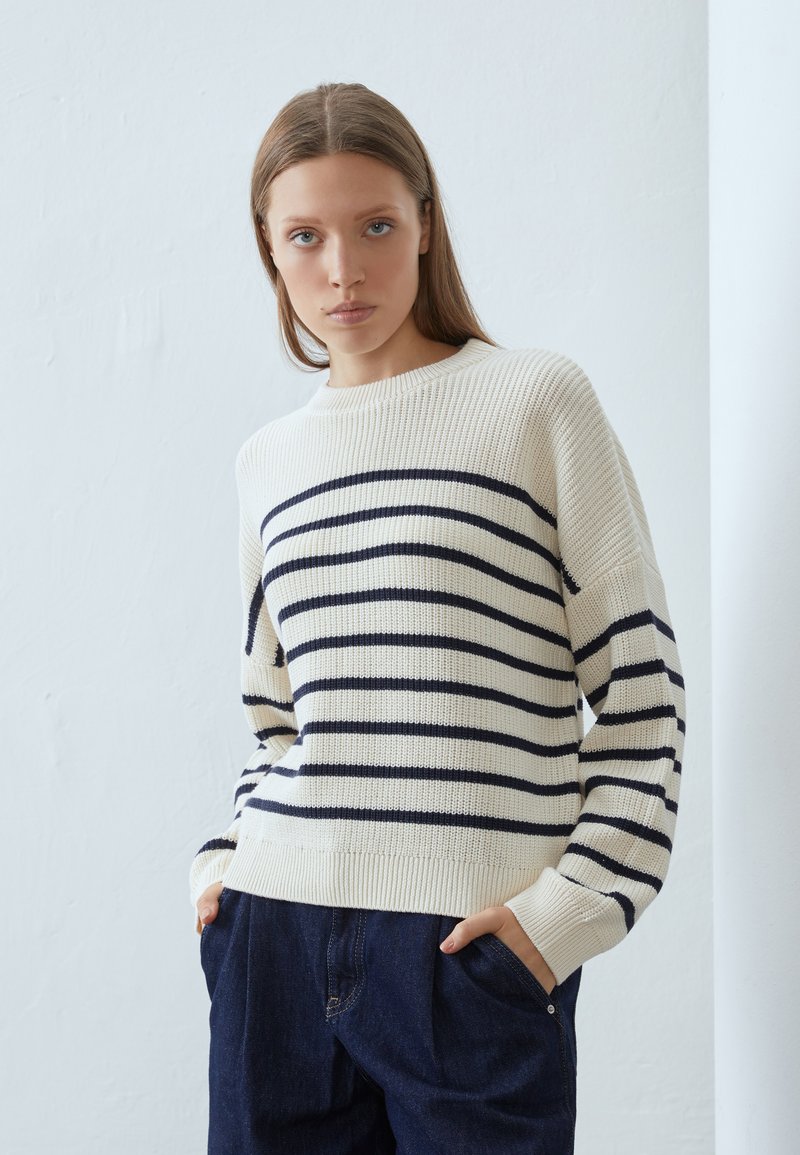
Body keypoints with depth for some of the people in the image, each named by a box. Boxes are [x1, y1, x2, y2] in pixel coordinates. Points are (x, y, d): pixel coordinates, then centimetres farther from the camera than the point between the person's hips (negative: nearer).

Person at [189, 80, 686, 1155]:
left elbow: (640, 680, -1)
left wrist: (579, 900, -8)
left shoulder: (539, 402, 0)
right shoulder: (268, 460, 14)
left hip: (477, 946, -4)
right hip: (275, 931, 4)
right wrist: (225, 860, 8)